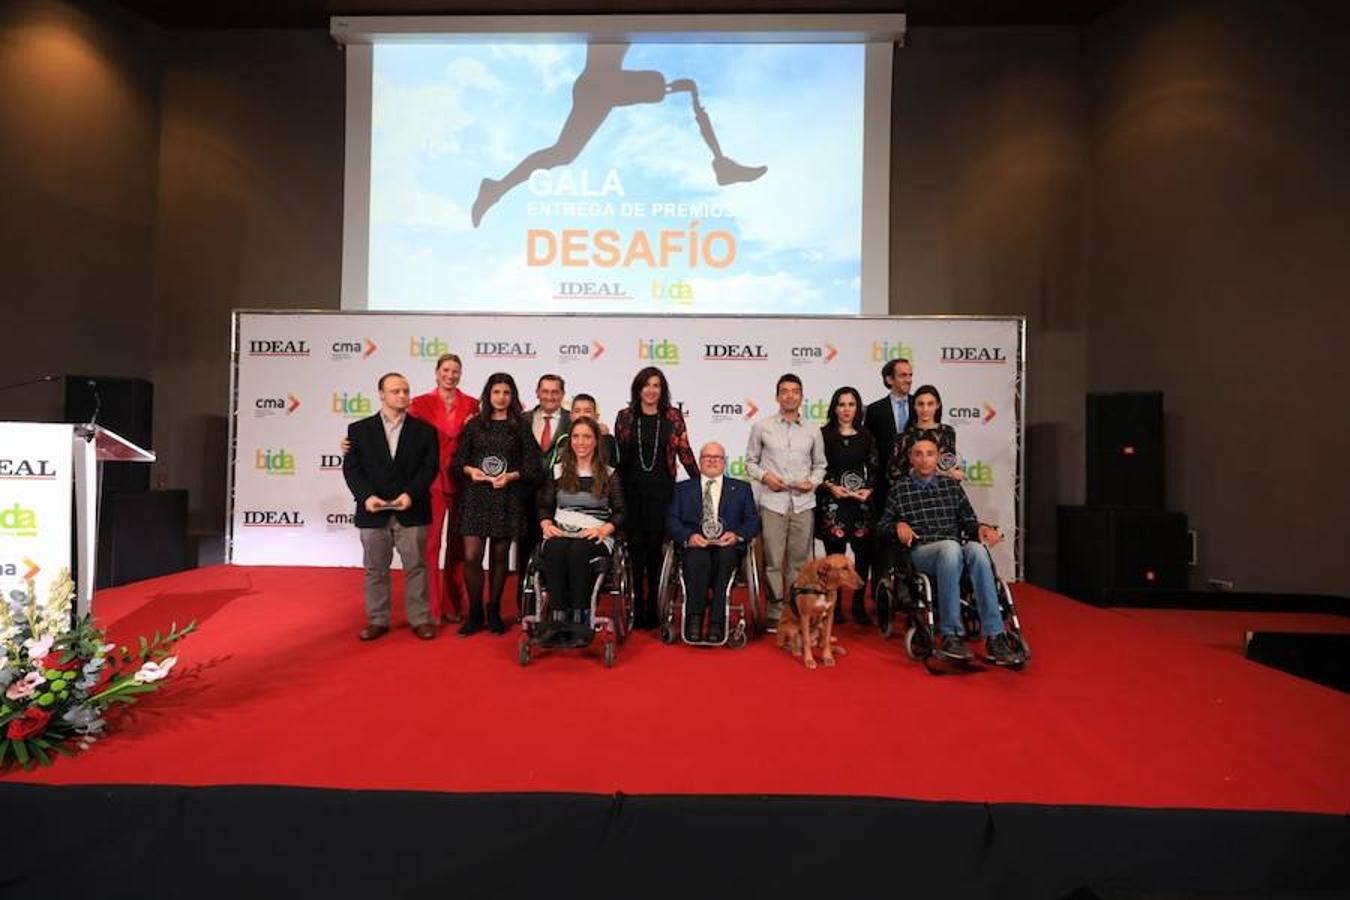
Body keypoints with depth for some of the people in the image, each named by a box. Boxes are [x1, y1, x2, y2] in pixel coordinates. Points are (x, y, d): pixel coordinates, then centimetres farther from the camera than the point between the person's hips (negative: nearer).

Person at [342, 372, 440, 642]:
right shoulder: (359, 429, 6)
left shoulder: (424, 430, 4)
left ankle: (420, 619, 15)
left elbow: (430, 467, -2)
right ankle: (377, 620, 22)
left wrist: (410, 493, -16)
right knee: (375, 569, 10)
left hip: (412, 512, -1)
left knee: (415, 567, 5)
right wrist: (366, 496, -14)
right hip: (373, 512, 1)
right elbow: (351, 468, 1)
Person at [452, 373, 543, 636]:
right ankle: (474, 614, 11)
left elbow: (532, 466, 1)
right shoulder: (475, 424, 9)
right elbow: (458, 460, 9)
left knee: (500, 556, 7)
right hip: (476, 495, 1)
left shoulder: (521, 426, 5)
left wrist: (510, 476, -14)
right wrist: (470, 470, -11)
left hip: (507, 497, 0)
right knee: (471, 557, -5)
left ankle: (494, 613, 21)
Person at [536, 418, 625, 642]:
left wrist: (603, 529, -12)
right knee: (554, 551, -34)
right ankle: (559, 614, -31)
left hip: (596, 535, -1)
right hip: (561, 532, 2)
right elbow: (544, 506, 17)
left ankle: (579, 615, -29)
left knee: (578, 551, -36)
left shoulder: (608, 474, 12)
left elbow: (620, 512, 7)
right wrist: (547, 524, -4)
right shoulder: (558, 471, 18)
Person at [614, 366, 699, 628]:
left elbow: (684, 451, 5)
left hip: (661, 489, -1)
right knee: (635, 545, 2)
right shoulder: (625, 416, 7)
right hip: (631, 489, 1)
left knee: (655, 545, 1)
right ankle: (637, 608, 11)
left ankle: (653, 608, 13)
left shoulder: (673, 416, 5)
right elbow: (617, 453, 10)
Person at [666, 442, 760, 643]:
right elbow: (671, 520, 10)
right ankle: (694, 619, -28)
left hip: (728, 545, 0)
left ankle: (716, 623, -33)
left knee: (724, 558, -35)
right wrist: (688, 536, -10)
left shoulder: (741, 488, 23)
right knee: (698, 560, -35)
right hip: (695, 544, 0)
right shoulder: (683, 488, 23)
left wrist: (737, 535, -9)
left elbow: (753, 521, 13)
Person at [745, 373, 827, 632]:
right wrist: (764, 476, -9)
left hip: (803, 503, 2)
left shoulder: (813, 431, 11)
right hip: (772, 502, -2)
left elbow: (820, 464, 16)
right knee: (773, 561, -1)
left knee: (800, 561, 5)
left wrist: (813, 481, -3)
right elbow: (750, 461, 9)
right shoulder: (762, 427, 6)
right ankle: (774, 614, 8)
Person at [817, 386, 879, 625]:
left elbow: (874, 469, 11)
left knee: (864, 552, 1)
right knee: (835, 554, 1)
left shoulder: (866, 436, 10)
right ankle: (834, 606, 12)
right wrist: (831, 487, -14)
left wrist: (869, 489, -5)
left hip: (861, 502, 3)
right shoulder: (823, 434, 0)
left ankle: (859, 605, 13)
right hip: (832, 502, -3)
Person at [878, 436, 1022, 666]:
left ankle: (994, 638, -36)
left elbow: (968, 521, 18)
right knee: (950, 547, -38)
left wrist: (981, 528, -4)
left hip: (956, 548, 3)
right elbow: (883, 524, 15)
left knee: (977, 549, -34)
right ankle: (950, 635, -35)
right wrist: (898, 525, -6)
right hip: (921, 552, -2)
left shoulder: (952, 485, 19)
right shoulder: (899, 489, 11)